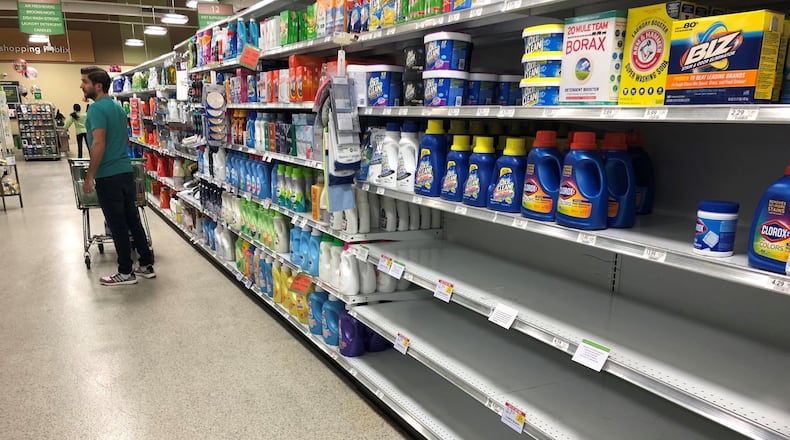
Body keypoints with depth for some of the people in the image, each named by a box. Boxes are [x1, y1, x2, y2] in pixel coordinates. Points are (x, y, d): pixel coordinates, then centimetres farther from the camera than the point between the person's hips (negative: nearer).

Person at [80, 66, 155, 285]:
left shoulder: (97, 109, -13)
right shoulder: (117, 106, 13)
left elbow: (98, 144, -21)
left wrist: (89, 177, -17)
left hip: (108, 177, -8)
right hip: (126, 172, 8)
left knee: (118, 226, 0)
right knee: (133, 220, 12)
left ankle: (126, 273, 9)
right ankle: (147, 265, 18)